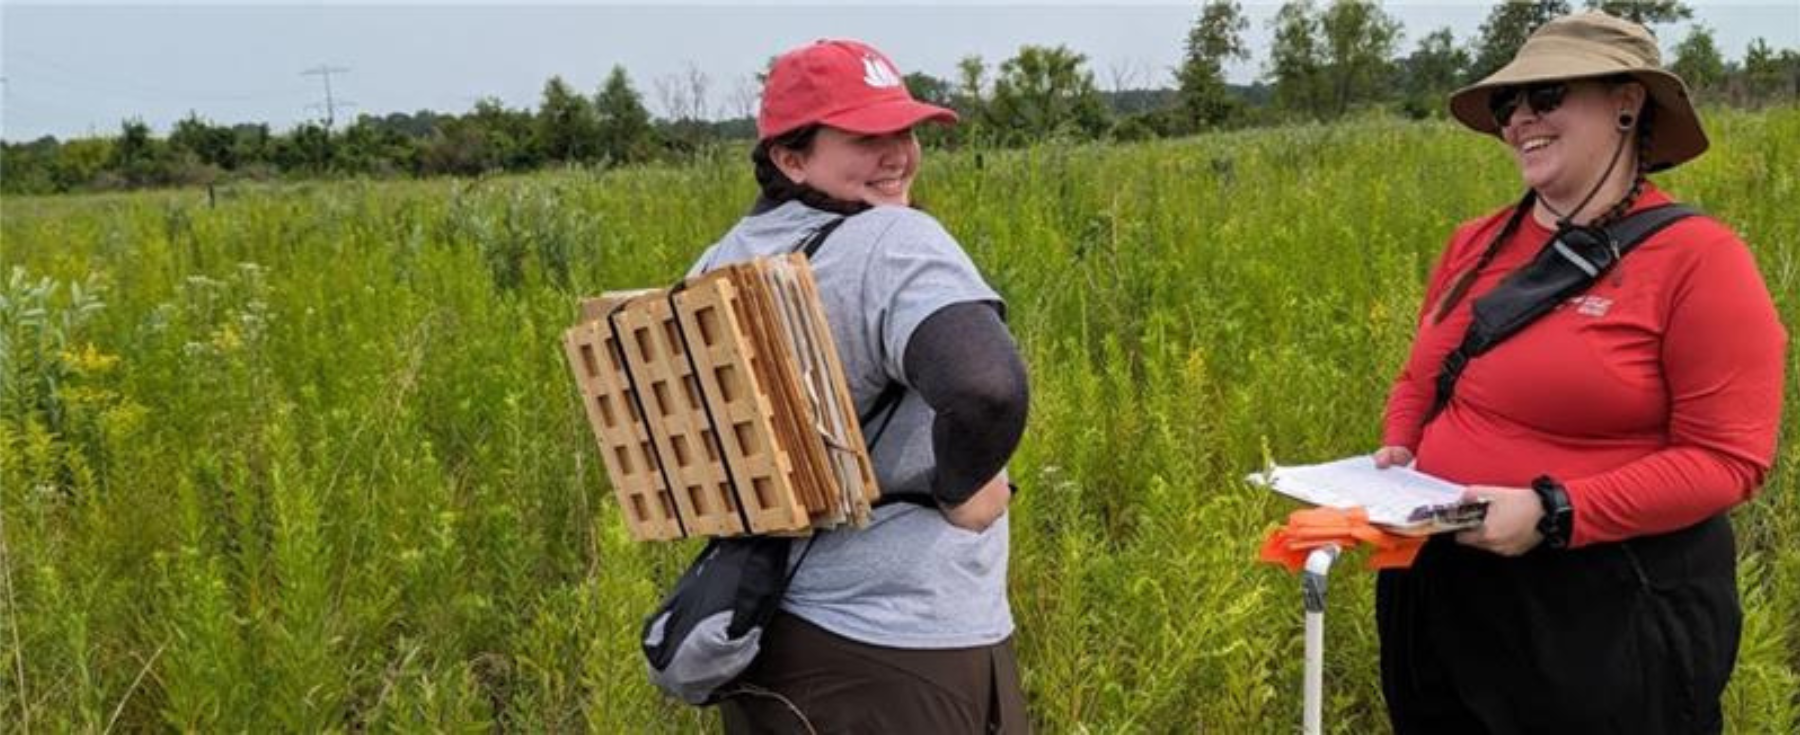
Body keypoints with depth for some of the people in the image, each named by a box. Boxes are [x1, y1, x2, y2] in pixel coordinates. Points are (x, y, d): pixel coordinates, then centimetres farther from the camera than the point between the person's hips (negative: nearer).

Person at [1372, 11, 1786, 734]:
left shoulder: (1697, 259, -13)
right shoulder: (1475, 243, 4)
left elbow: (1728, 458, -15)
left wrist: (1553, 513, -23)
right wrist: (1396, 457, -4)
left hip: (1607, 612, -5)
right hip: (1441, 590, 6)